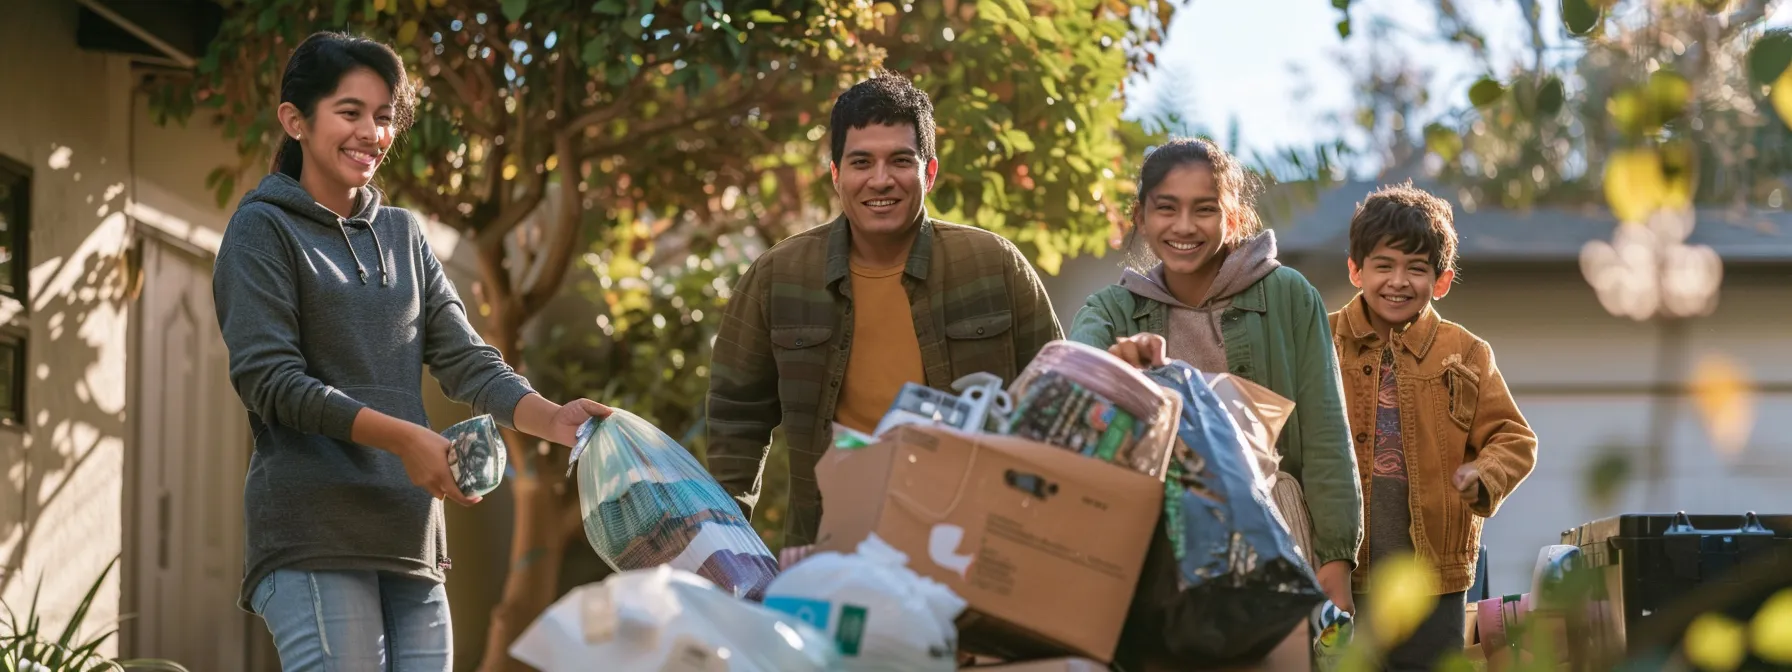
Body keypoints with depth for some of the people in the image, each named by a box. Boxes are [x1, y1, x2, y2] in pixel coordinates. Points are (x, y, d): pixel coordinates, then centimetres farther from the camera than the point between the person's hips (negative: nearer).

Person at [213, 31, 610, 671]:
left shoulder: (403, 234, 18)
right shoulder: (264, 230, 0)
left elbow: (466, 360, 10)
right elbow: (270, 380, -10)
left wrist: (552, 418, -9)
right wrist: (403, 437, -20)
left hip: (410, 535, 6)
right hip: (314, 535, -6)